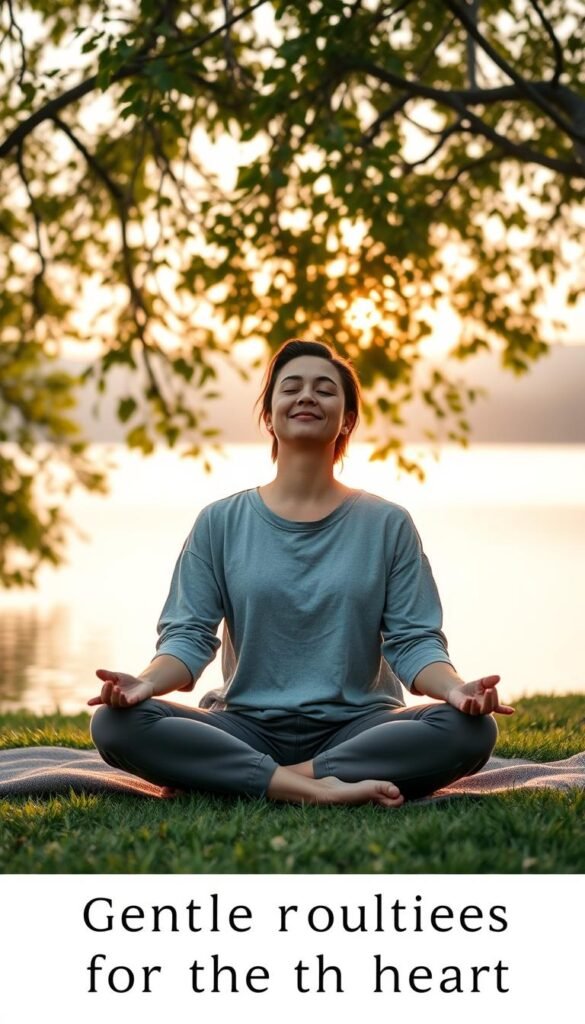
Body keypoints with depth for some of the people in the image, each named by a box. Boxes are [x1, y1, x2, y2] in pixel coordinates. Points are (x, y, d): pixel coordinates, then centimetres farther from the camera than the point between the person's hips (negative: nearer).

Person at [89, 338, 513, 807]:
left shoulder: (387, 524, 8)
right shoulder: (220, 522, 9)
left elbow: (413, 641, 2)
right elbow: (189, 635, 3)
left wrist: (456, 688, -20)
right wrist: (148, 681, -20)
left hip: (356, 727, 0)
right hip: (246, 727, 0)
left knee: (469, 729, -30)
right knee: (116, 723, -26)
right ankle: (317, 789, -31)